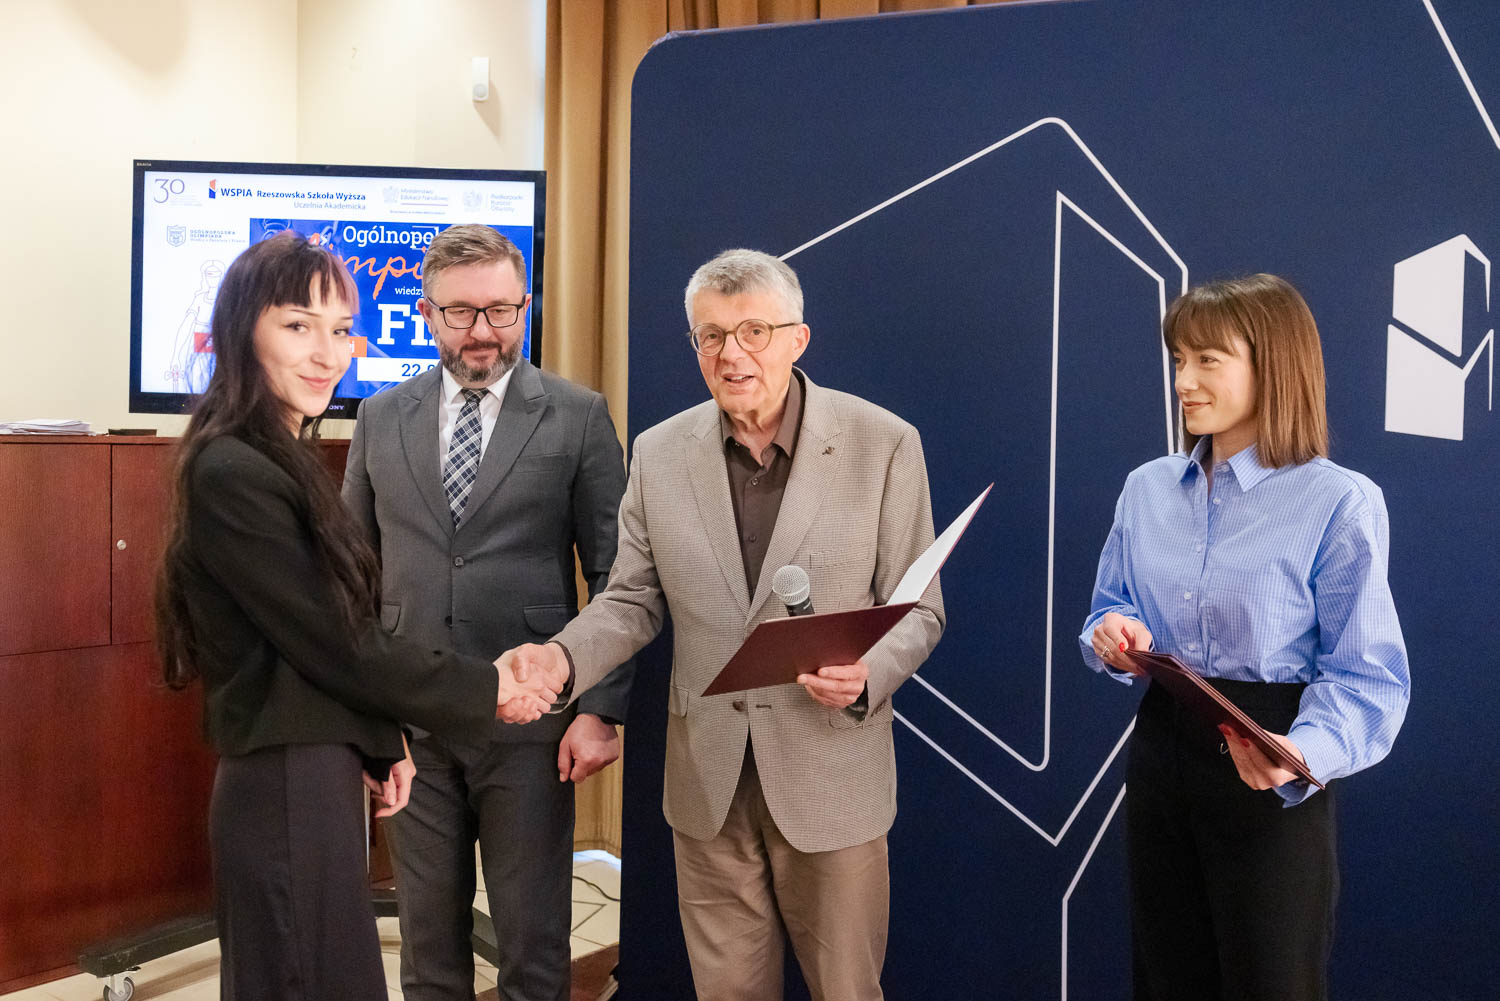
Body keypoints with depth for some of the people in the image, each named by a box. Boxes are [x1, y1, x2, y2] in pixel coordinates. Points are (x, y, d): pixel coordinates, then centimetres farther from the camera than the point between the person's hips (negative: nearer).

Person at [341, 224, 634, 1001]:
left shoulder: (578, 417, -2)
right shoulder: (381, 418, 7)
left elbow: (613, 576, -3)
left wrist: (600, 709, -8)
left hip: (529, 722, -2)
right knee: (427, 936, 14)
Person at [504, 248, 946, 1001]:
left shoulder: (884, 444, -8)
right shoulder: (659, 453, 1)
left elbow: (917, 609, -3)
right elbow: (633, 600, 7)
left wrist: (867, 673, -24)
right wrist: (564, 658, -13)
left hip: (830, 773, -2)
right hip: (707, 778, 3)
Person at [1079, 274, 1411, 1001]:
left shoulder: (1340, 503, -12)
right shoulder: (1147, 488, 5)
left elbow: (1367, 675, -13)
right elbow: (1111, 609, 14)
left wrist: (1304, 752, -32)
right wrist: (1111, 637, -10)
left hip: (1268, 783, -5)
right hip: (1160, 759, 5)